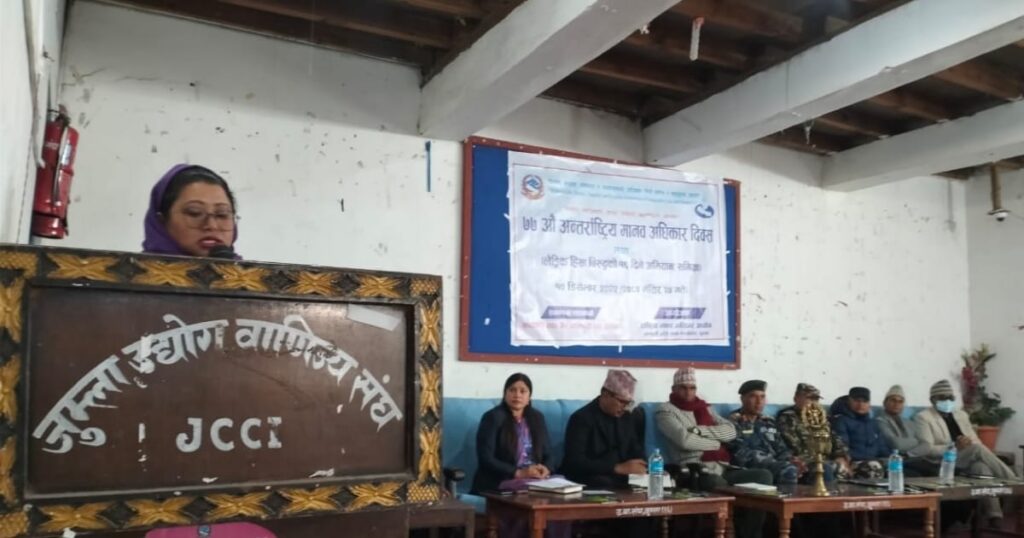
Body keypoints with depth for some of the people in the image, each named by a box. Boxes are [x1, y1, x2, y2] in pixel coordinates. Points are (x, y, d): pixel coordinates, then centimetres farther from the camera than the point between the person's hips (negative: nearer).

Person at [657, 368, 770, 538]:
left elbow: (731, 431, 8)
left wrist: (699, 430, -6)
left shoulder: (705, 408, 24)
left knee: (764, 475, -12)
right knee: (718, 485, -38)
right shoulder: (665, 410, 5)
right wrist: (716, 443, 2)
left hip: (723, 469, 7)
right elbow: (685, 440, -12)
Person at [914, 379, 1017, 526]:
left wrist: (969, 442, -11)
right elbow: (928, 449, -10)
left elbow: (976, 440, 15)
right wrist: (955, 447, -23)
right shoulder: (923, 417, 0)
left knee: (982, 466, -32)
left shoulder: (961, 414, 22)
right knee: (978, 449, -32)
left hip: (969, 460, 6)